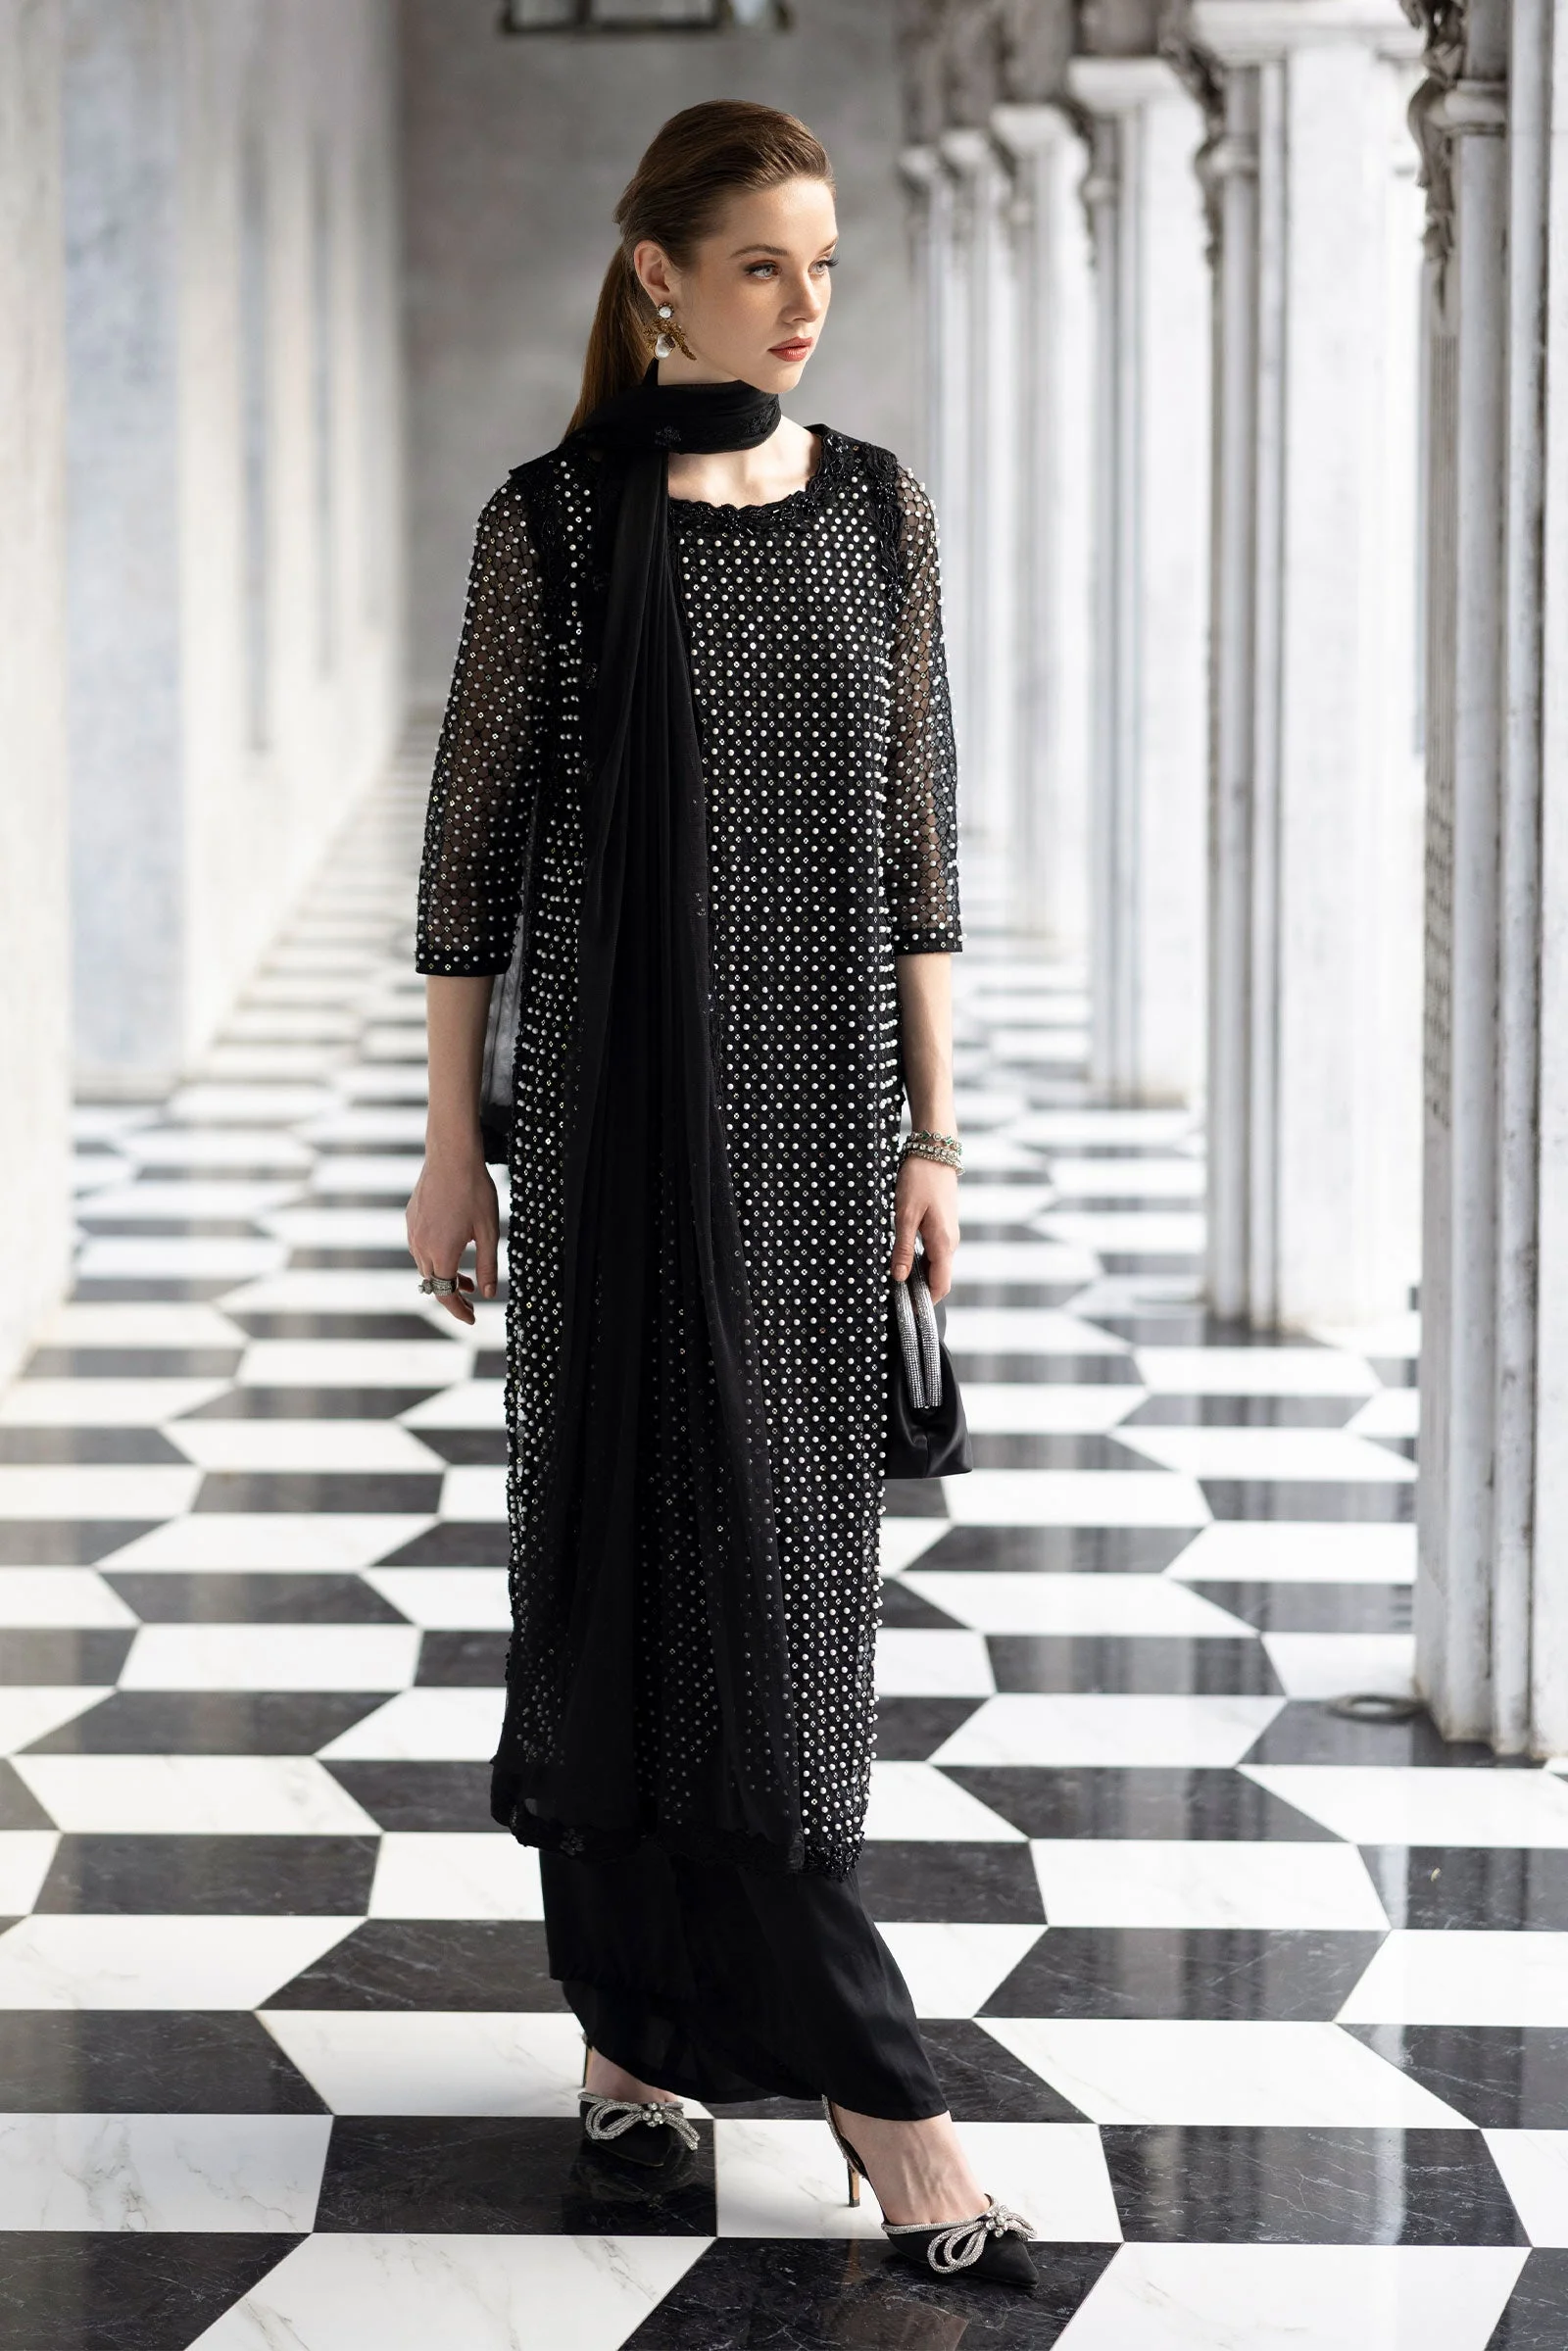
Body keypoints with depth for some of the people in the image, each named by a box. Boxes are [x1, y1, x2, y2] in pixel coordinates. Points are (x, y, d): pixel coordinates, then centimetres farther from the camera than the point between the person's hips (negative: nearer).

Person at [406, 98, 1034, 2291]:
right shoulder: (554, 523, -4)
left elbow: (915, 835, 7)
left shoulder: (879, 506, 6)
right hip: (623, 1093, -4)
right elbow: (475, 846, -1)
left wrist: (932, 1129, 3)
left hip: (820, 1094, 4)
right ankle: (874, 2085, -1)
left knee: (779, 1560, 7)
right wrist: (456, 1144, -2)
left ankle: (645, 2020, 23)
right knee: (700, 1558, -5)